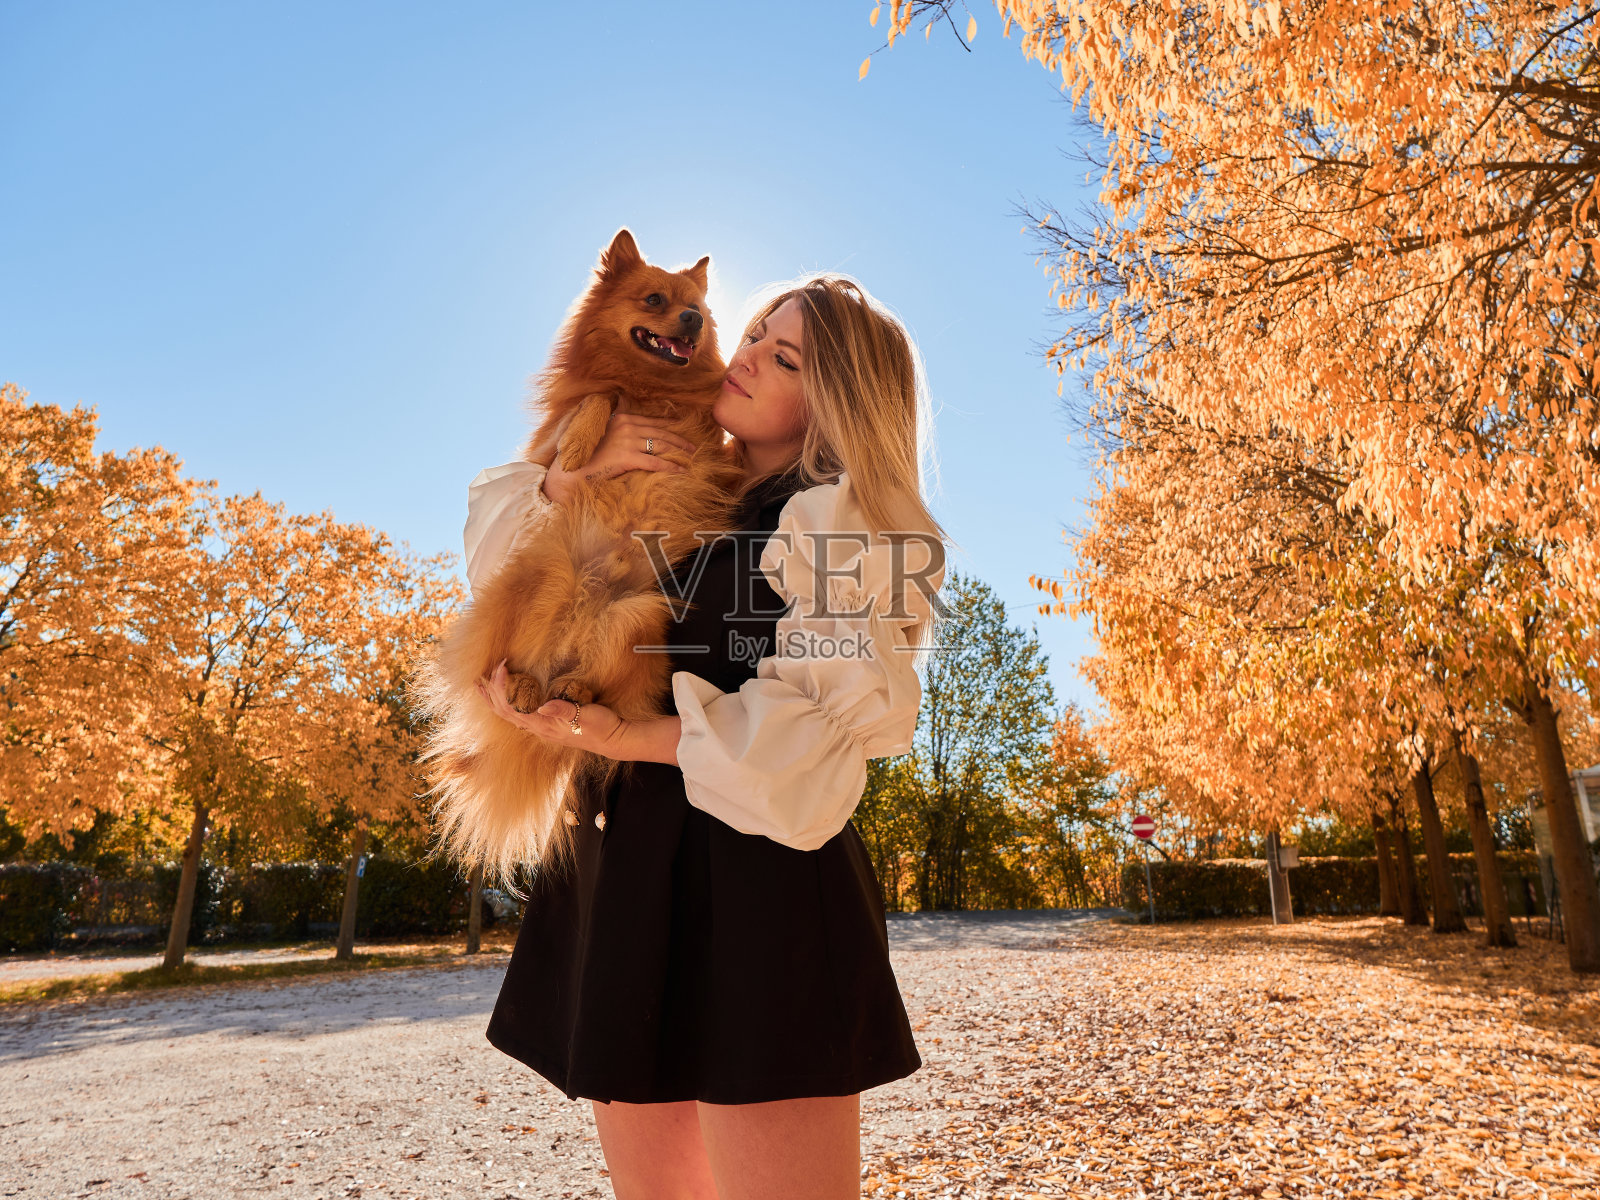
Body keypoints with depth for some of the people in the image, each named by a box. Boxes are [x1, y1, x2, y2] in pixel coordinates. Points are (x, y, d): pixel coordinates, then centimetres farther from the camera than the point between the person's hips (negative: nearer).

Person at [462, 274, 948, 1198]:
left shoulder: (848, 523, -2)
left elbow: (820, 720, -13)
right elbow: (497, 548, 19)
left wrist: (628, 738, -14)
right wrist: (582, 474, 0)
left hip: (756, 888, -6)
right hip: (628, 880, 7)